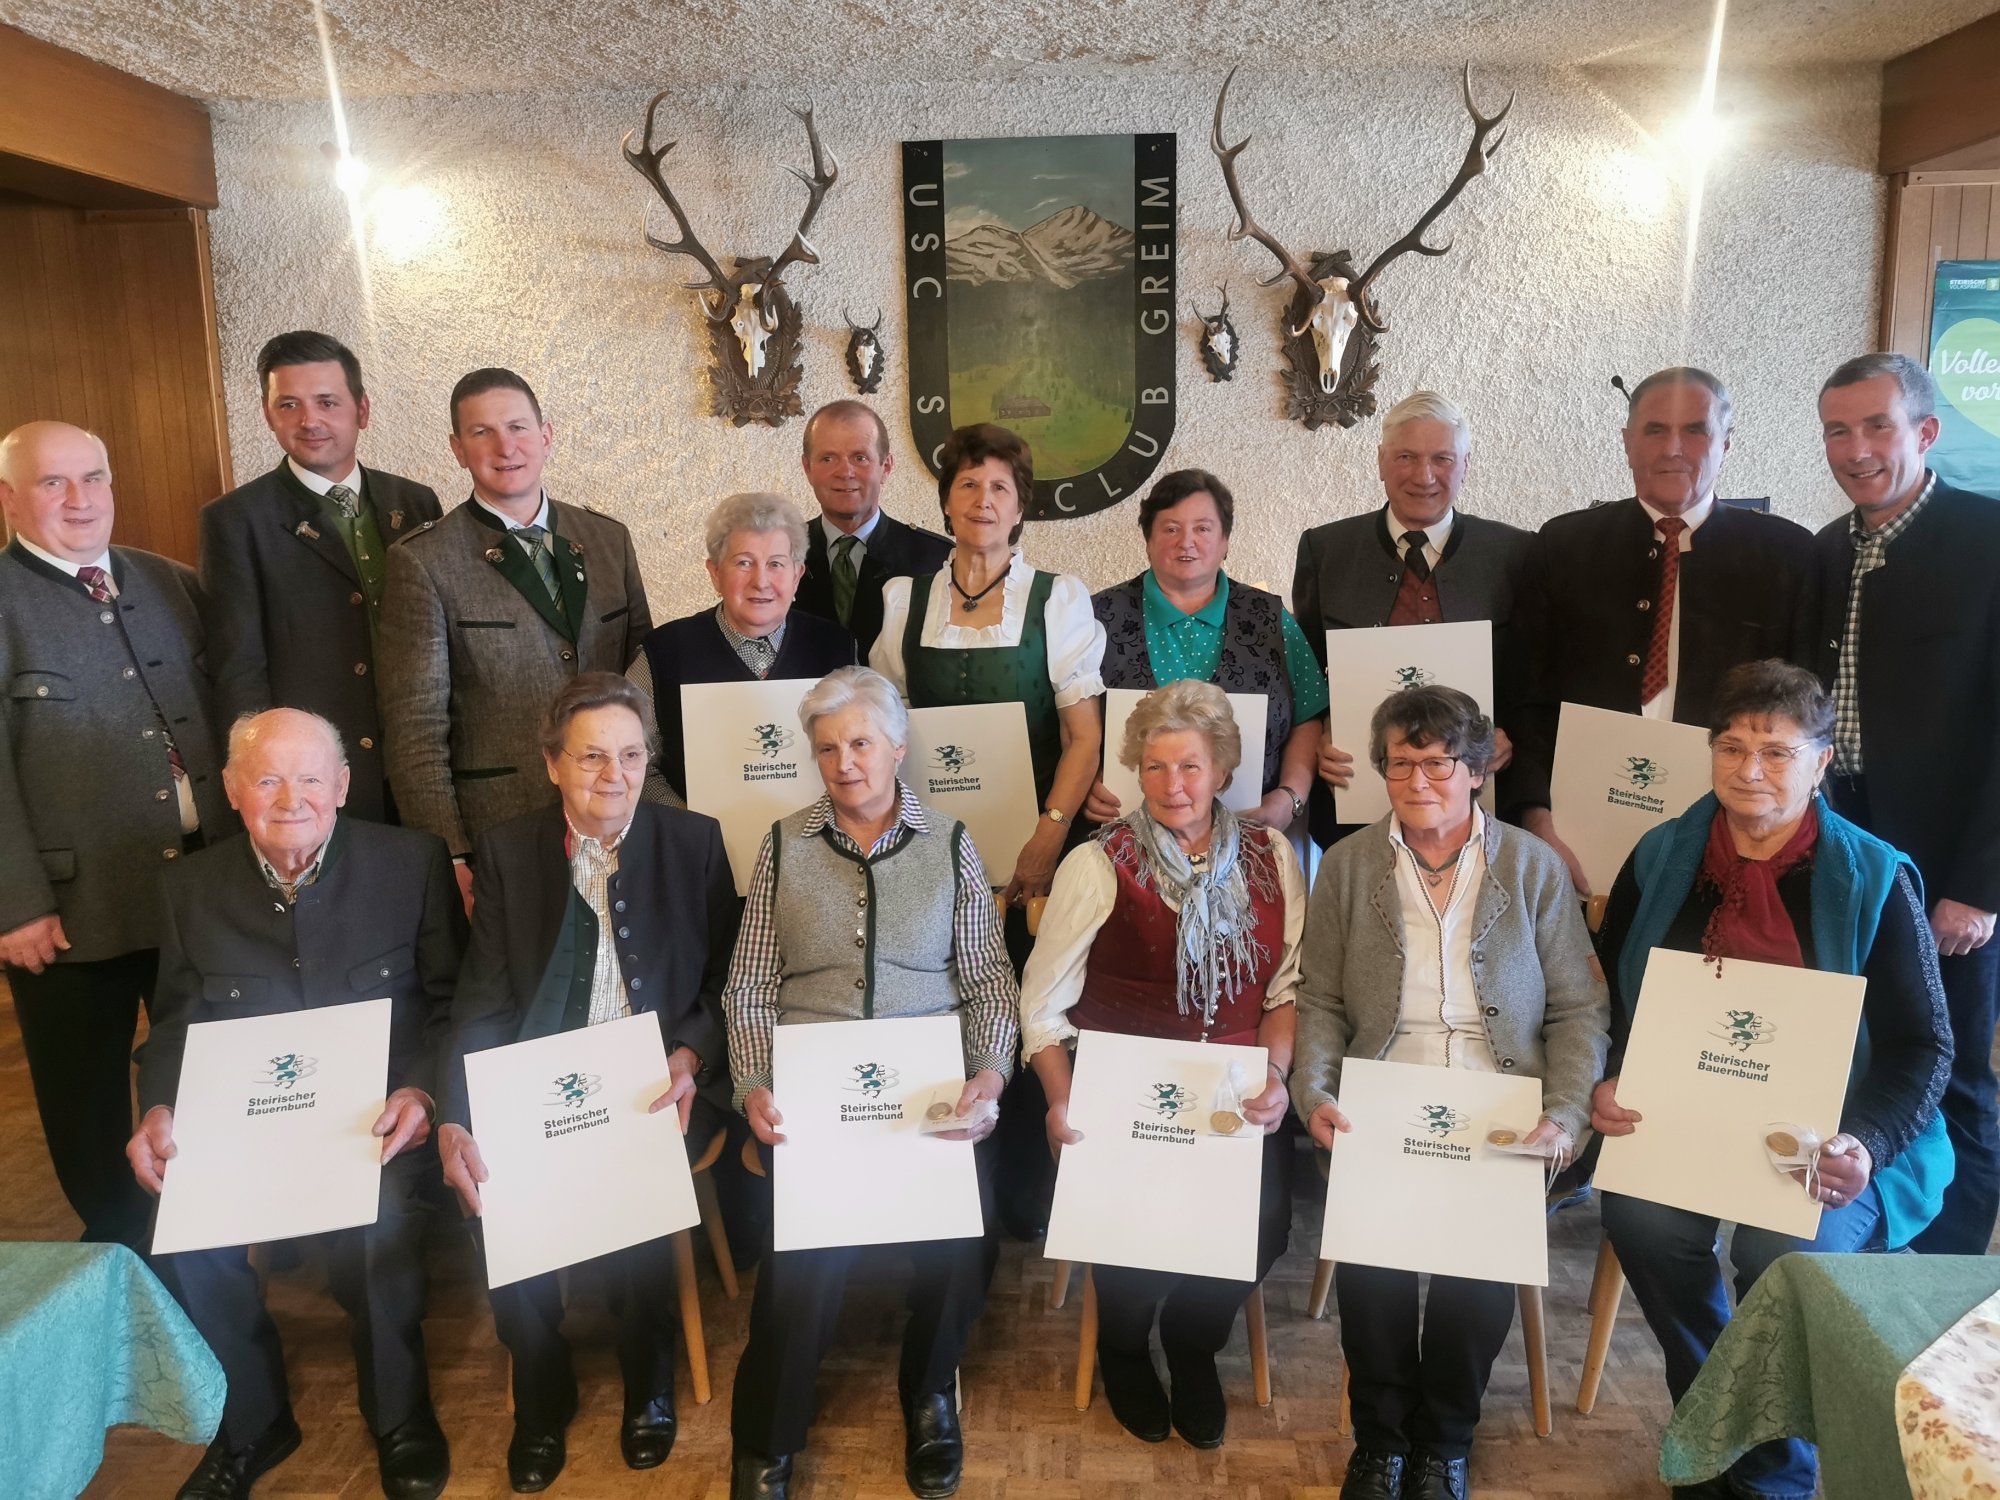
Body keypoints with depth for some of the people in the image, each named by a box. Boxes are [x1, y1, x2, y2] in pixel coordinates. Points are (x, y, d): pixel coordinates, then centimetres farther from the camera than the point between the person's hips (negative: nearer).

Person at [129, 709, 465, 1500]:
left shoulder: (412, 861, -2)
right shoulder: (190, 885, 7)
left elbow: (453, 1000, 0)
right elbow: (175, 1025, 12)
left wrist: (421, 1091, -17)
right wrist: (159, 1109, -8)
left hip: (376, 1121, -3)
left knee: (375, 1218, -32)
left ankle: (400, 1415, -3)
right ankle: (249, 1419, 5)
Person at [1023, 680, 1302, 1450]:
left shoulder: (1270, 858, 7)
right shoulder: (1098, 865, -4)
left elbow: (1290, 986, 8)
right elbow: (1044, 1003, -5)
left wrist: (1275, 1075, -8)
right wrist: (1062, 1101, -18)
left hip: (1236, 1097, 3)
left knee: (1259, 1214, -20)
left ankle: (1191, 1348, 16)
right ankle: (1122, 1349, 16)